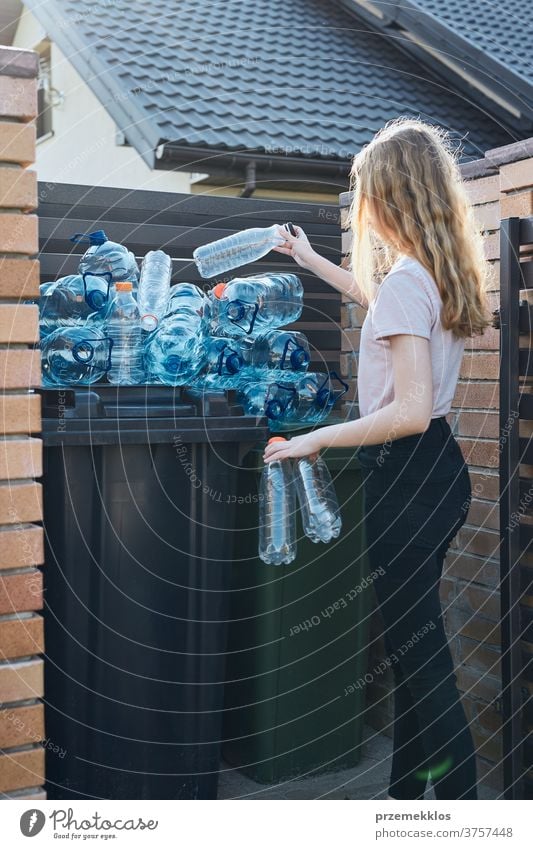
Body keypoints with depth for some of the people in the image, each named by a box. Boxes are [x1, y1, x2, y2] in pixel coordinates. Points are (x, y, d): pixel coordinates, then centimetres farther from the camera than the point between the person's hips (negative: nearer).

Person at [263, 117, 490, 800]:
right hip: (436, 467, 10)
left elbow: (412, 410, -26)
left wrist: (318, 439, -18)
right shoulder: (440, 273, 10)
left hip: (407, 474, -10)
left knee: (419, 649, -3)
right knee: (412, 639, 18)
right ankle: (408, 789, 32)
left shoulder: (405, 281, -19)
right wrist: (312, 262, 42)